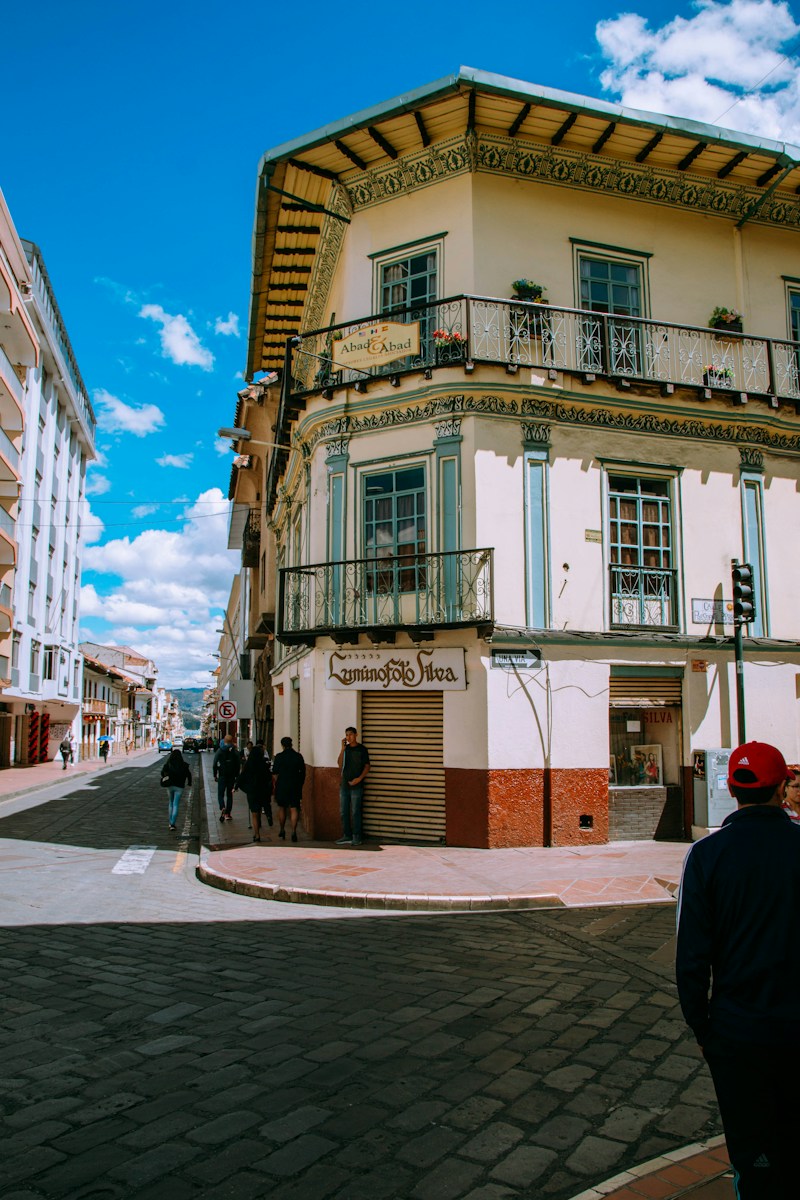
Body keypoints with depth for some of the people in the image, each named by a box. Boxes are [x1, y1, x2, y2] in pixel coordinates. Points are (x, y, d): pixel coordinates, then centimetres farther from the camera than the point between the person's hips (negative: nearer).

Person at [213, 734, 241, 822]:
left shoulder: (219, 751, -4)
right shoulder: (236, 752, 0)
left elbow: (215, 764, -3)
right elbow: (239, 765, 2)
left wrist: (215, 775, 5)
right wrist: (237, 776, 10)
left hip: (222, 776, -2)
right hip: (232, 777, 2)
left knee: (220, 794, 5)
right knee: (229, 795, 11)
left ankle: (222, 808, -22)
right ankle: (227, 814, 9)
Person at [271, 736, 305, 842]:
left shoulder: (279, 756, -7)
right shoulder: (298, 756, -1)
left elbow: (274, 772, -2)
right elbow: (303, 772, 3)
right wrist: (300, 785, 14)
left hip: (282, 785, -1)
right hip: (295, 785, 1)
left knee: (282, 808, 15)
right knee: (294, 809, 0)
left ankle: (282, 830, 22)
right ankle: (293, 831, -10)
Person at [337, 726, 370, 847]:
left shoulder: (361, 749, -2)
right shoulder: (345, 748, 10)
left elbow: (367, 767, -3)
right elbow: (340, 765, 0)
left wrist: (359, 778, -16)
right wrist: (343, 749, -7)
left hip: (356, 786, -5)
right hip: (344, 784, 5)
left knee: (355, 812, -3)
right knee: (343, 812, 8)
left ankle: (357, 837, 4)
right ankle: (347, 836, 18)